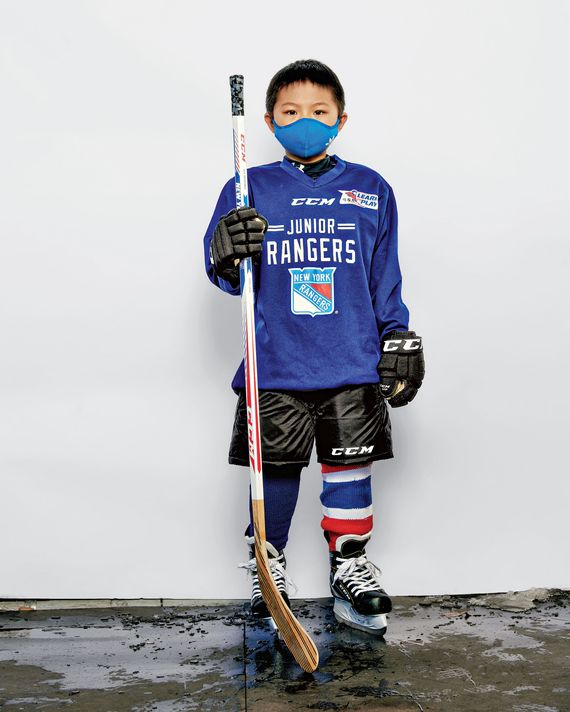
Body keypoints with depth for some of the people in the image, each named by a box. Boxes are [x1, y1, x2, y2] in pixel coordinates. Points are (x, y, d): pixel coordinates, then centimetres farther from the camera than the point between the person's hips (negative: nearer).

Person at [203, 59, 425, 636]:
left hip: (354, 367, 1)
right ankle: (268, 561, 29)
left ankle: (350, 566, 25)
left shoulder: (371, 190, 9)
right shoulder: (250, 189, 4)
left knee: (350, 464, 7)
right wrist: (227, 252, -22)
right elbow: (225, 274, 0)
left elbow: (385, 277, 13)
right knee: (275, 466, 7)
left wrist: (400, 341, 10)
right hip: (275, 366, -1)